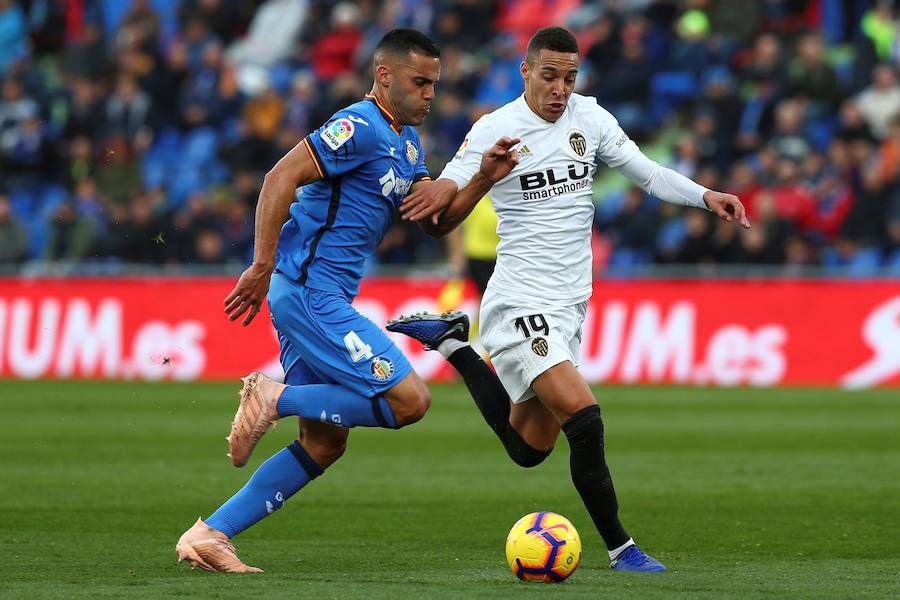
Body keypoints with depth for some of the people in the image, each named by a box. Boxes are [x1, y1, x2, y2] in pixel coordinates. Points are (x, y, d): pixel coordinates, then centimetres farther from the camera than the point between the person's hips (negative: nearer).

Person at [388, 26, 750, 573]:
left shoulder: (589, 118, 4)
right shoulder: (495, 130, -11)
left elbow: (647, 173, 9)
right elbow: (439, 220, -12)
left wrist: (706, 196, -7)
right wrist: (483, 178, -32)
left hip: (570, 304, 7)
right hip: (521, 303, -7)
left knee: (529, 448, 15)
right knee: (584, 419, -22)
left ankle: (451, 344, 32)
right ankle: (621, 548, -10)